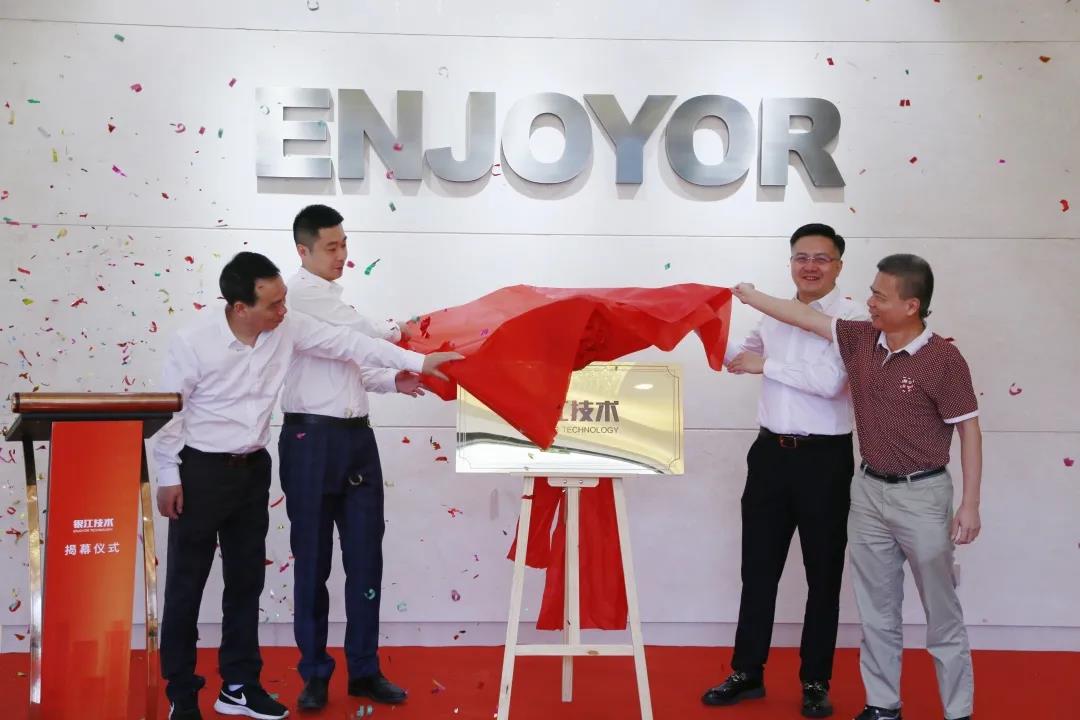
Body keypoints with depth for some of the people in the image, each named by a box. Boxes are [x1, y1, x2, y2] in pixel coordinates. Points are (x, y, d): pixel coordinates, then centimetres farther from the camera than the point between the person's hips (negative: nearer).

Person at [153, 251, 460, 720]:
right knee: (186, 585, 3)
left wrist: (418, 362, -5)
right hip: (200, 471, -5)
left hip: (253, 470, 5)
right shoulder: (193, 343, -18)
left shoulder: (287, 330, -6)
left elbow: (347, 343, -4)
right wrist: (168, 478, -9)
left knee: (246, 579, 12)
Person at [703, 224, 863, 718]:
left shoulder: (851, 318, -9)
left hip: (824, 458, -5)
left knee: (823, 574, 9)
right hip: (771, 453, 5)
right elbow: (737, 357, 26)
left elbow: (830, 381, -24)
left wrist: (765, 365, -16)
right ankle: (747, 673, 25)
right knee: (758, 568, 12)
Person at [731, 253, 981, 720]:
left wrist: (970, 504, -13)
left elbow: (968, 429, -12)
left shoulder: (943, 359, -15)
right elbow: (804, 316, 7)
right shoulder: (860, 340, 0)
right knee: (876, 610, 13)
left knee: (942, 613, 5)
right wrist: (744, 294, 10)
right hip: (869, 490, 6)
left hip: (921, 494, -6)